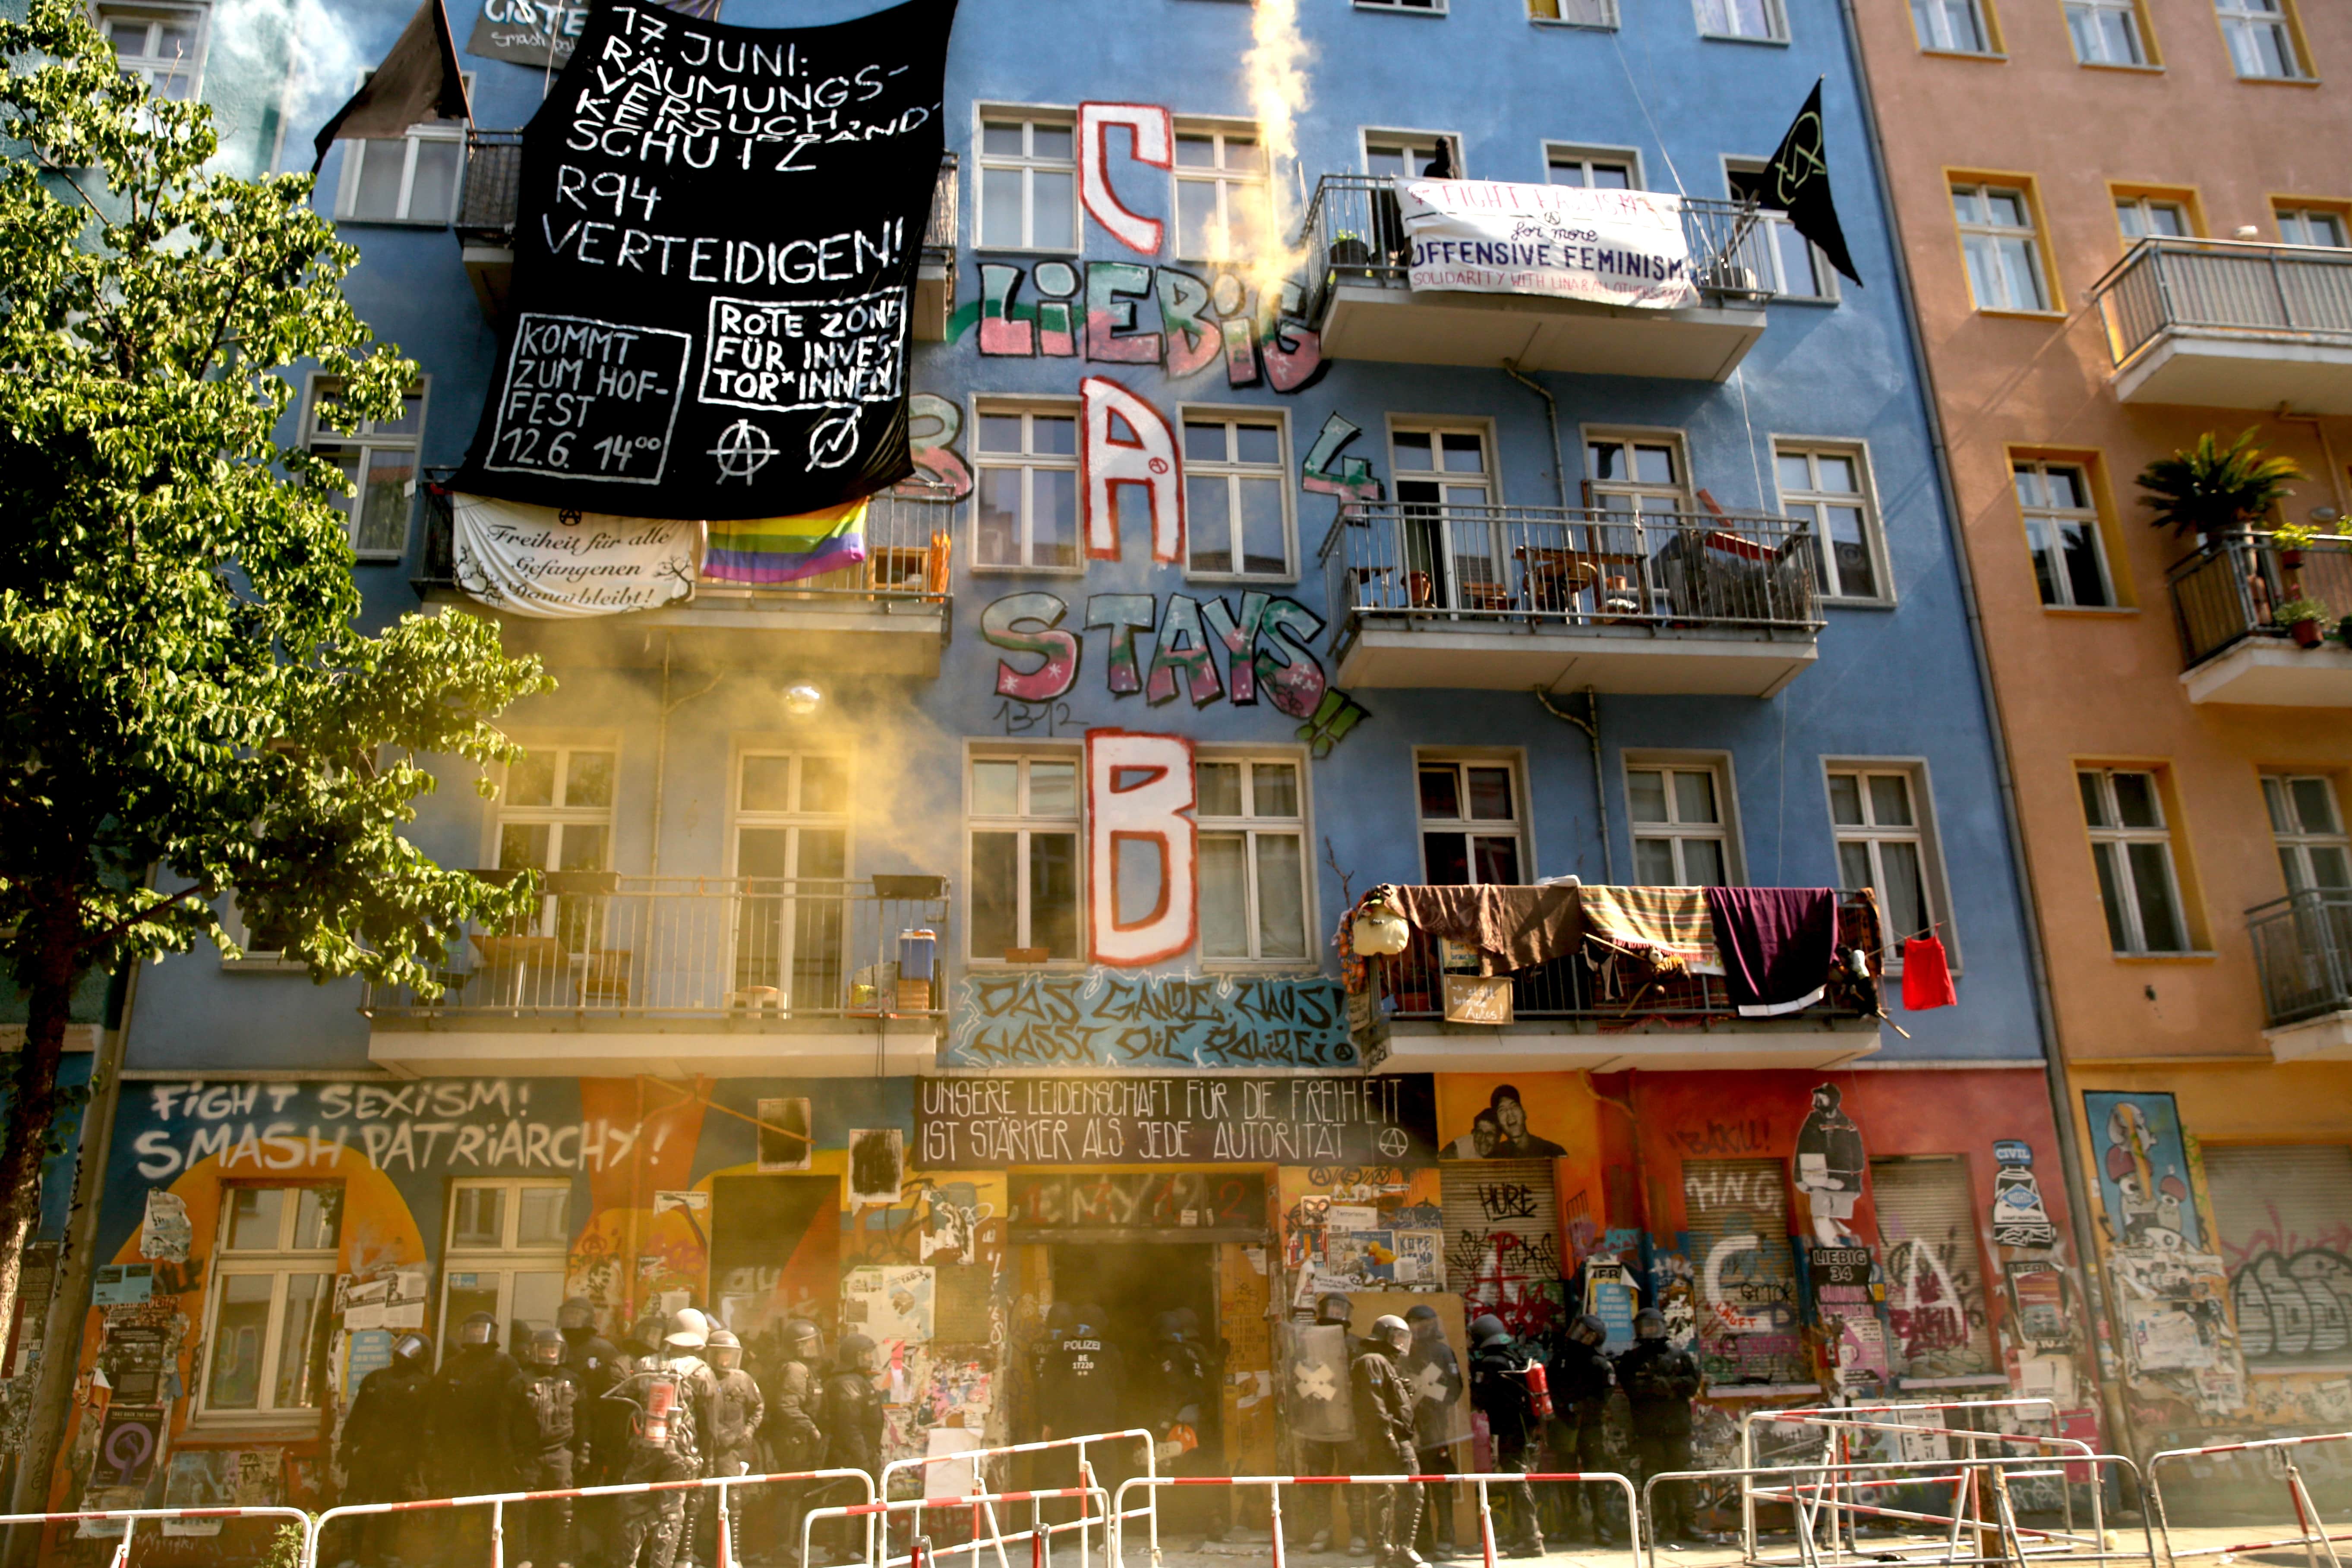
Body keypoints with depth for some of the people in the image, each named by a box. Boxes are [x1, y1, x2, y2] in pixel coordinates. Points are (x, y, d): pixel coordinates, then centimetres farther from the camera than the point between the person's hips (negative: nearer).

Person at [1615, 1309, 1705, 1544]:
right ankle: (1667, 1525, 2)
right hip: (1648, 1428, -1)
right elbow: (1630, 1388, -5)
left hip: (1678, 1426, 1)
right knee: (1656, 1477, -3)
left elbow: (1693, 1383, 4)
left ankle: (1684, 1524, 5)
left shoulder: (1679, 1355, 14)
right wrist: (1657, 1386, -13)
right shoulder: (1631, 1359, 10)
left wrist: (1669, 1383, -8)